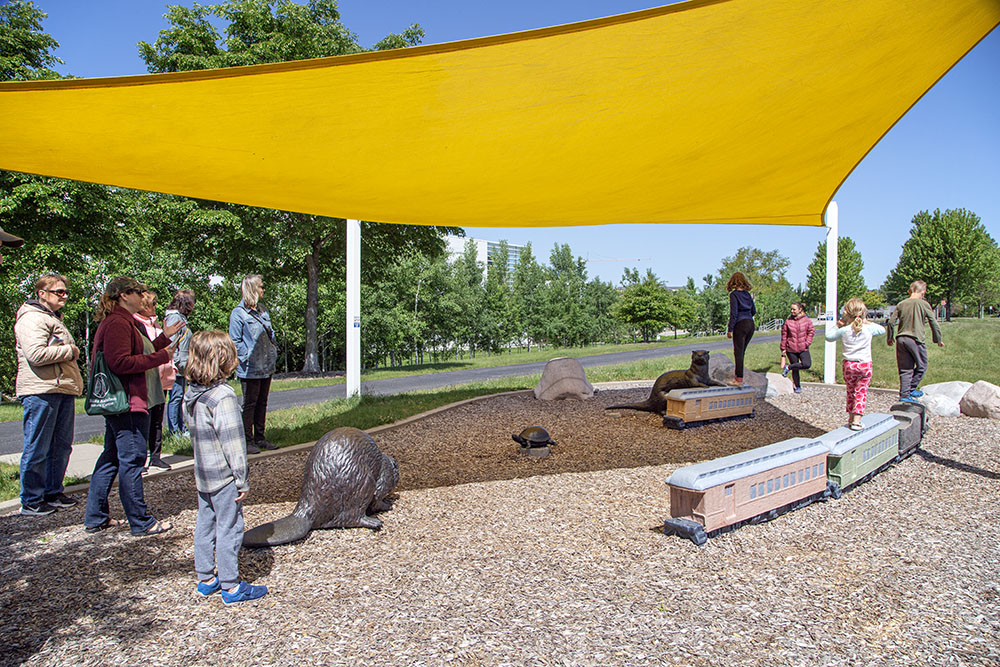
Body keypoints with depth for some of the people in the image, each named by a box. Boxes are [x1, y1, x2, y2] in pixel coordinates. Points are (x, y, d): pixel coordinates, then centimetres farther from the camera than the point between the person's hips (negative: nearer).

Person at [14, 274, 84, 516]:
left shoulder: (55, 318, 23)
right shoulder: (32, 318, -10)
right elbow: (36, 354, -23)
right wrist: (69, 351, -11)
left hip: (63, 390, 10)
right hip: (41, 391, -10)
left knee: (61, 445, 13)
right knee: (37, 449, -3)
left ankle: (53, 493, 24)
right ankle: (31, 501, 6)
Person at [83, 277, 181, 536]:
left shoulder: (122, 321, 19)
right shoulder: (118, 323, -15)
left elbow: (136, 356, 20)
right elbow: (121, 363, -24)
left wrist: (164, 338, 19)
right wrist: (161, 356, -19)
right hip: (128, 403, -12)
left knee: (111, 457, 17)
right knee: (132, 460, -5)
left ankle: (95, 518, 25)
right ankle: (141, 522, 3)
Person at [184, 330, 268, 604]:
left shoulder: (191, 394, 4)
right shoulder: (223, 396, -22)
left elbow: (190, 428, 14)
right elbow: (232, 441, -21)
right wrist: (242, 479, -14)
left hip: (202, 474, 9)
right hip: (224, 476, -9)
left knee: (204, 524, 17)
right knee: (229, 528, 1)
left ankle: (205, 579, 29)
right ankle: (231, 586, 10)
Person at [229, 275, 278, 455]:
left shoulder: (262, 311, 13)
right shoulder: (238, 313, -10)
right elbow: (235, 341, -12)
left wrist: (273, 354, 11)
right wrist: (247, 358, -16)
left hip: (266, 367, 7)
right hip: (250, 370, -7)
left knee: (262, 403, 13)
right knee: (250, 404, 1)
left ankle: (260, 438, 22)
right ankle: (248, 441, 10)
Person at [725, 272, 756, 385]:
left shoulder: (734, 295, -8)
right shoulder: (747, 294, 11)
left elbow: (733, 313, -12)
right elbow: (754, 311, 15)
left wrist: (730, 329, -9)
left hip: (740, 325, -6)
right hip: (751, 324, 6)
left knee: (738, 352, -1)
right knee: (742, 351, 15)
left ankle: (739, 379, -1)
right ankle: (738, 375, 21)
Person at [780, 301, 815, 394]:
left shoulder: (807, 320, 0)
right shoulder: (788, 321, -1)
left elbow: (811, 331, 8)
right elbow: (784, 335, 3)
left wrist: (807, 343, -5)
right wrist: (783, 349, 2)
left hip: (803, 348, 0)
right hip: (791, 349, 0)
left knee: (807, 364, -22)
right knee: (795, 369, 6)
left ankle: (788, 367, -1)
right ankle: (798, 387, 24)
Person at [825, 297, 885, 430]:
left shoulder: (844, 330, -6)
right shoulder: (868, 329, -4)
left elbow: (829, 336, 8)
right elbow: (882, 330, 16)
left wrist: (838, 324, 13)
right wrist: (868, 322, 19)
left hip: (849, 365, 1)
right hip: (865, 365, -1)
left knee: (851, 392, 14)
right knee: (861, 392, 2)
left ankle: (851, 419, 21)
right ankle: (856, 420, -6)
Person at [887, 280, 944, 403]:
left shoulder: (901, 304, 7)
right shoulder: (924, 304, -3)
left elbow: (891, 321, 7)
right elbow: (933, 323, 1)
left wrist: (889, 337, 21)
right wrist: (939, 340, 13)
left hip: (901, 339, 4)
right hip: (916, 339, -4)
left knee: (905, 369, 8)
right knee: (922, 365, 14)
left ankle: (904, 394, 4)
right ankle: (911, 389, 11)